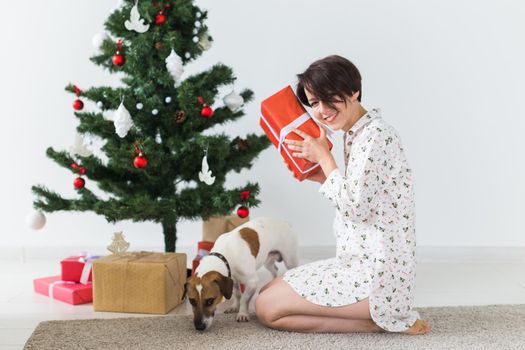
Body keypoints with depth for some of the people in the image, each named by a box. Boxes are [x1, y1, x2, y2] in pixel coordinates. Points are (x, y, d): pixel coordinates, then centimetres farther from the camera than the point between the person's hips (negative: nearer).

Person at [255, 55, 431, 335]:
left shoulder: (375, 135, -18)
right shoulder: (356, 134, 12)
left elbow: (355, 206, -22)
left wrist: (323, 156, -11)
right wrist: (322, 177, 6)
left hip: (376, 275, -10)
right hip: (363, 262, 10)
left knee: (268, 308, -9)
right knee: (267, 293, 17)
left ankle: (384, 319, -5)